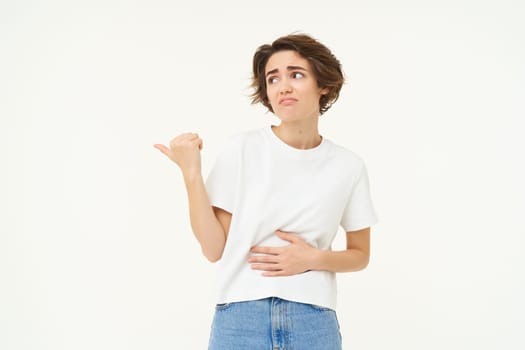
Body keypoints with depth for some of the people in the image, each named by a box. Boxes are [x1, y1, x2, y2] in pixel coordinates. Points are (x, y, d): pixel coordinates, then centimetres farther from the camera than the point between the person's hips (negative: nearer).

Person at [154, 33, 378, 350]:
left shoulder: (348, 166, 1)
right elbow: (214, 249, -5)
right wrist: (191, 173, -13)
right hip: (240, 320, -1)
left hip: (314, 323, 2)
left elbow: (360, 255, 11)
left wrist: (313, 258, -7)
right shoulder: (242, 149, -4)